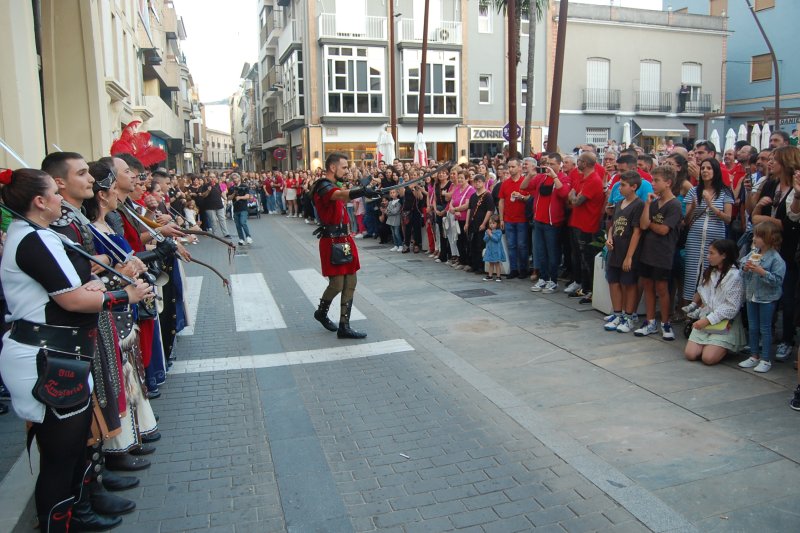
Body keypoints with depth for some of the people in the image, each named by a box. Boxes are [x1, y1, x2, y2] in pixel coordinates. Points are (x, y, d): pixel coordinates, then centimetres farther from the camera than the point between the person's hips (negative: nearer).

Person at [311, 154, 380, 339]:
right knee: (337, 284, -4)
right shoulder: (323, 187, -15)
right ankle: (321, 312, 24)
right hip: (332, 243, -9)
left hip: (344, 241, 9)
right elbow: (340, 194, -38)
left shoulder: (333, 186, 17)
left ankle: (344, 326, 11)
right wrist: (363, 191, -55)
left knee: (350, 283, 6)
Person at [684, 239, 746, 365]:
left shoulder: (734, 275, -11)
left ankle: (725, 348, 11)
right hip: (705, 320, 6)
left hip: (724, 324, -6)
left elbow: (731, 307, -16)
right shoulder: (710, 272, 12)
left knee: (708, 358, -19)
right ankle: (709, 344, 18)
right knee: (690, 354, -9)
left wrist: (708, 320, -17)